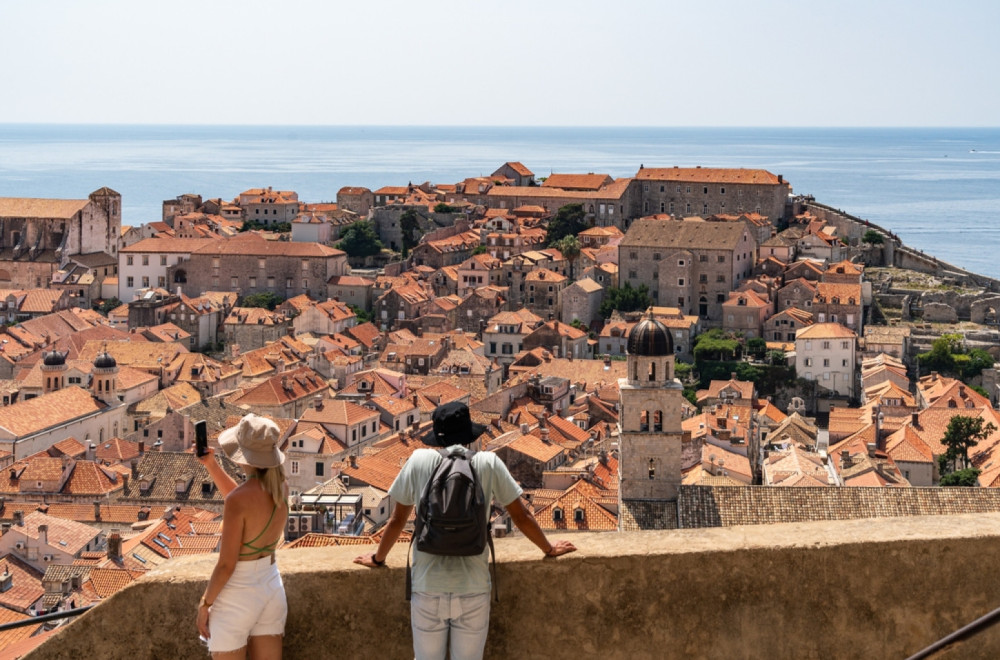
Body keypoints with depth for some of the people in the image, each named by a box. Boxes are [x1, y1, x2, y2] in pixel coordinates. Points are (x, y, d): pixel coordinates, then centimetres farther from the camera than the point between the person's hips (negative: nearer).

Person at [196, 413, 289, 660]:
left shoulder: (238, 500, -24)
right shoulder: (281, 487, -3)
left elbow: (226, 565, -20)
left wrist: (205, 603, -7)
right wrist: (211, 465, 13)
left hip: (237, 595, -7)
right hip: (272, 586, 7)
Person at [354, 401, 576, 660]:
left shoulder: (419, 461, -1)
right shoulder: (489, 463, -1)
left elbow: (397, 520, 8)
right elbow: (521, 517, 8)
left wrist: (377, 559, 25)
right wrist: (549, 549, 24)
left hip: (428, 590, 0)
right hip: (473, 590, 0)